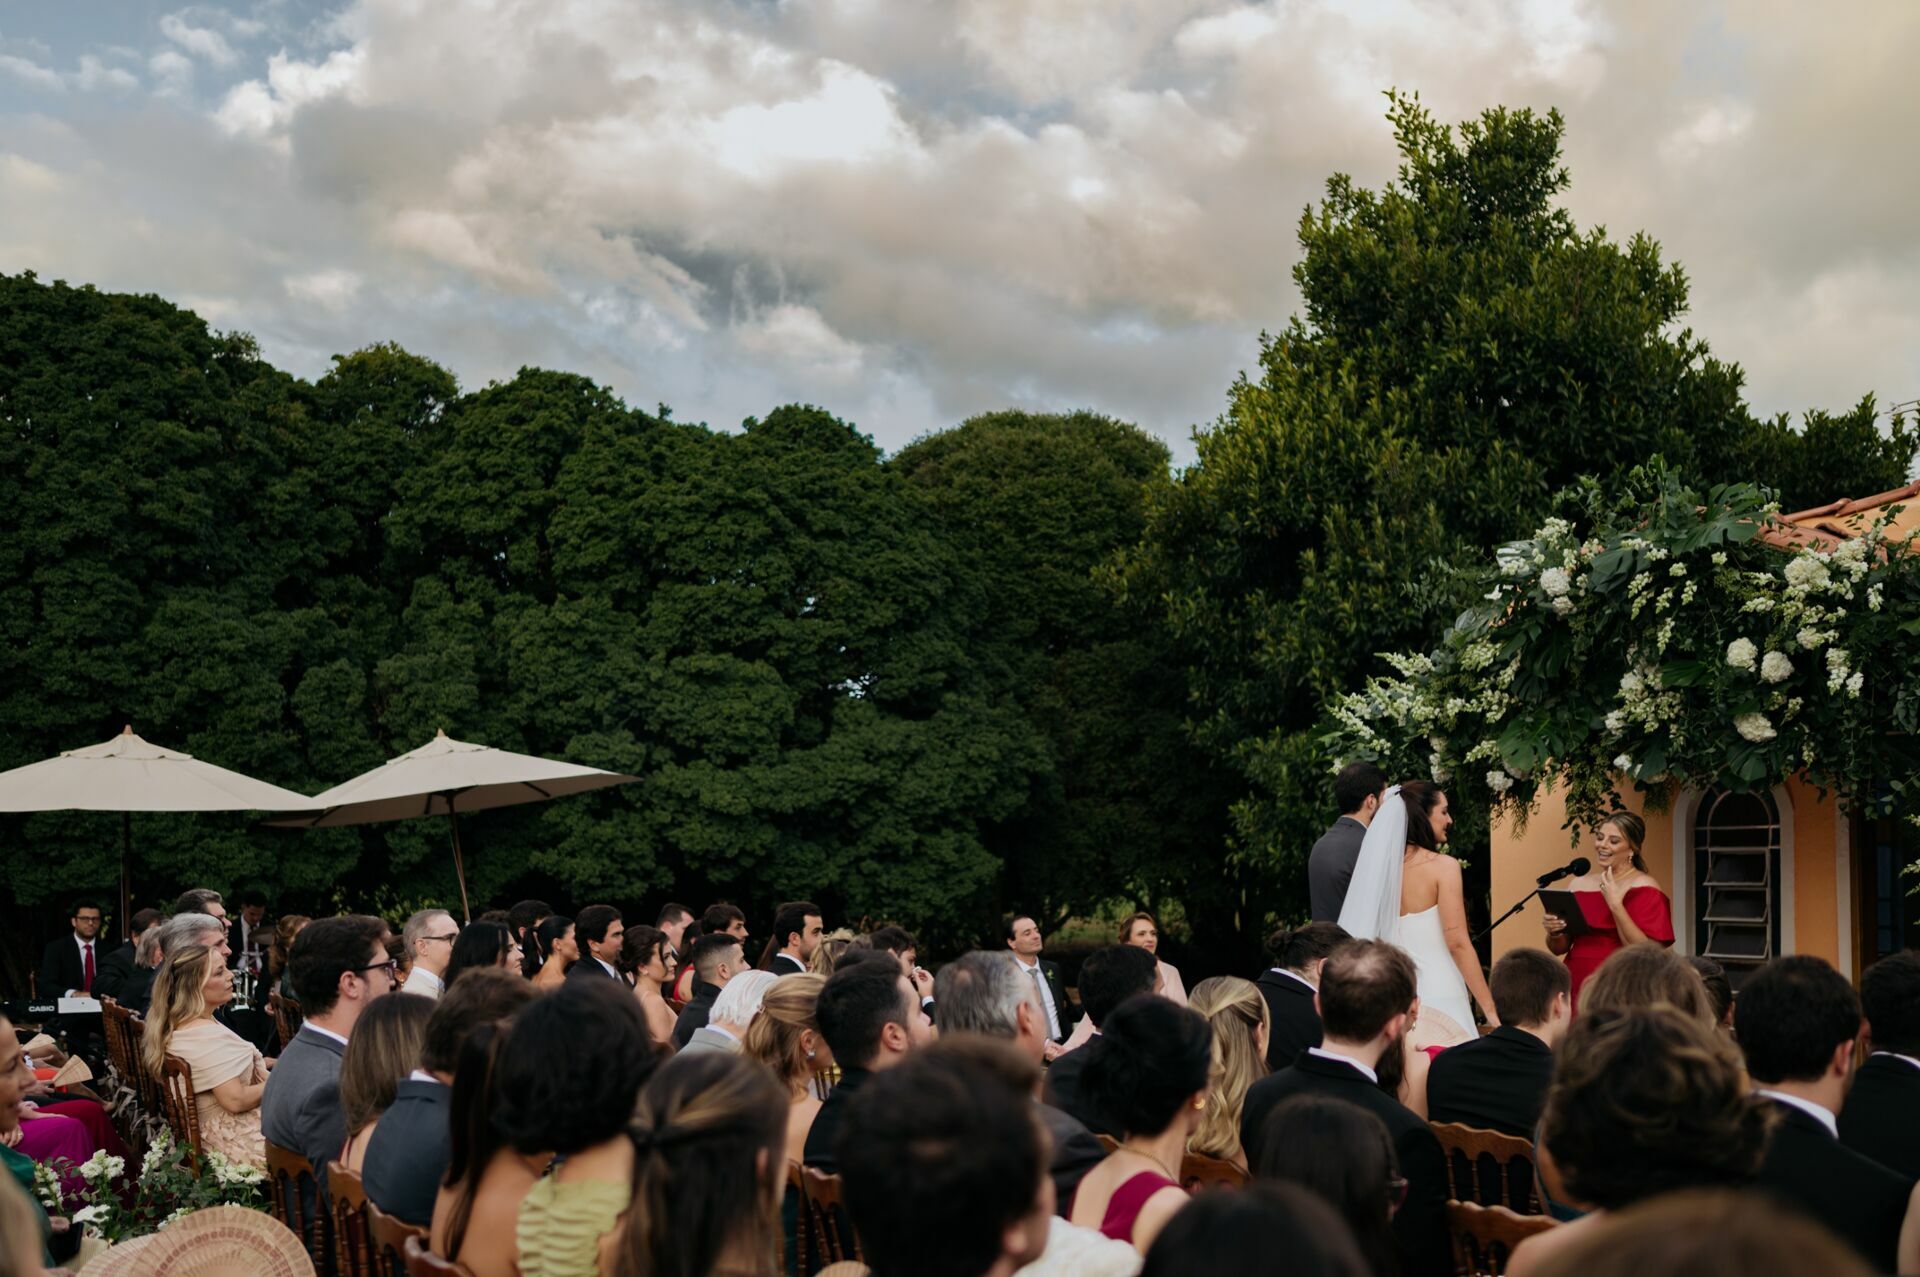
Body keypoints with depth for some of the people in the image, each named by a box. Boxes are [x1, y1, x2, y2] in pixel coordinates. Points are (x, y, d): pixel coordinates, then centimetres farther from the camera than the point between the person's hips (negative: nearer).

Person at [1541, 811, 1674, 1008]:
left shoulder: (1644, 888, -6)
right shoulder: (1578, 884, 7)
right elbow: (1559, 948, 13)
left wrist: (1615, 905, -21)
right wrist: (1554, 933, -8)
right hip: (1576, 988, 4)